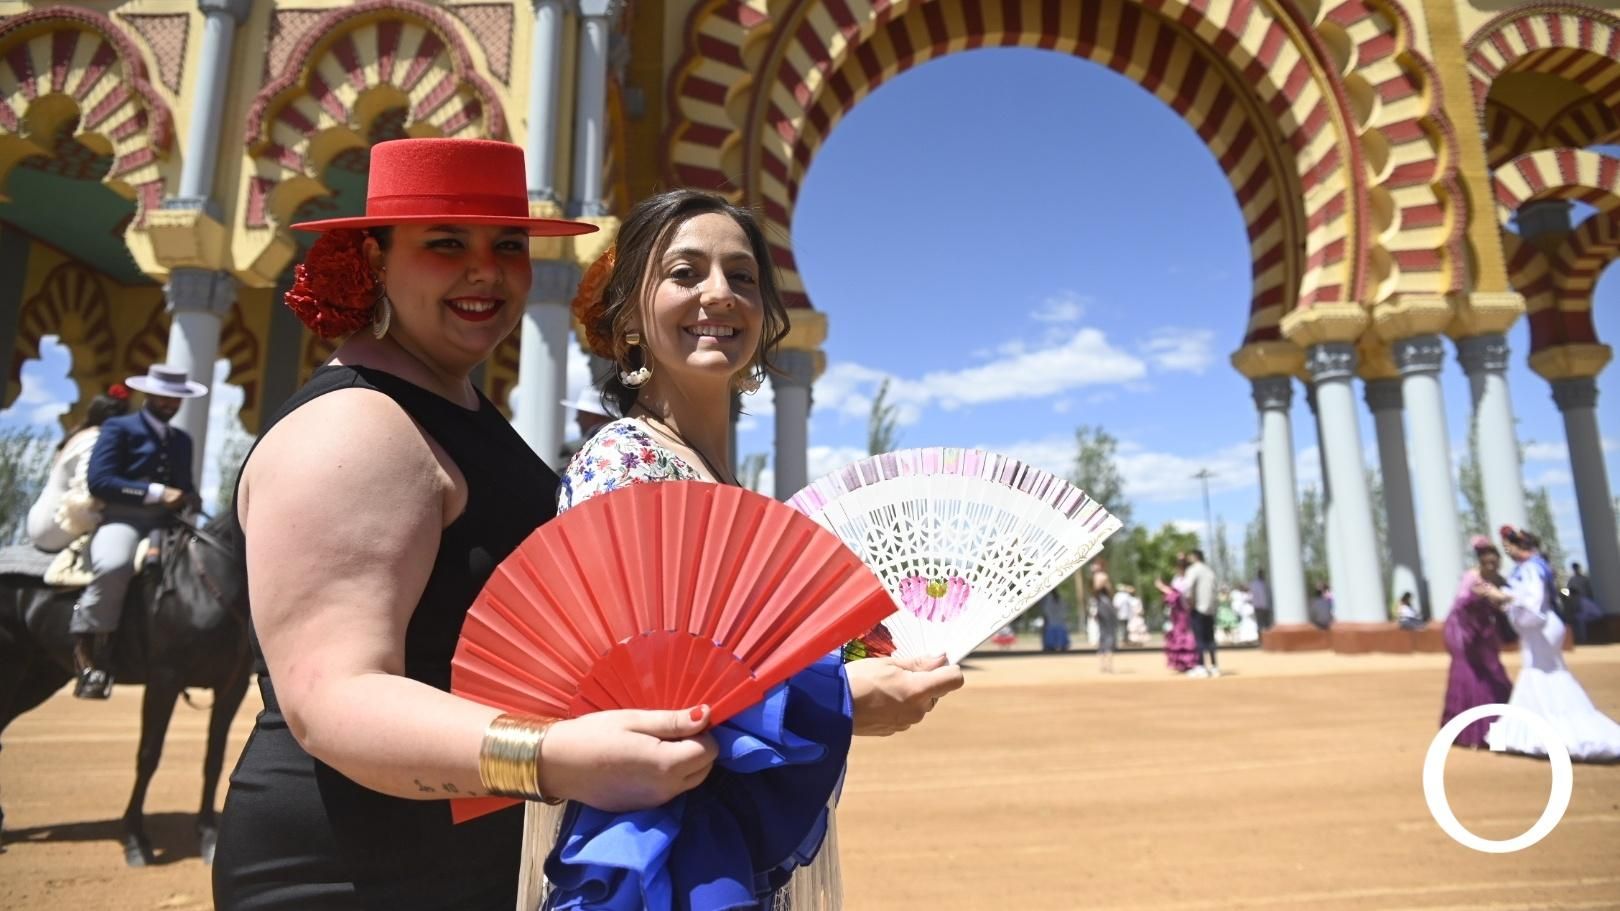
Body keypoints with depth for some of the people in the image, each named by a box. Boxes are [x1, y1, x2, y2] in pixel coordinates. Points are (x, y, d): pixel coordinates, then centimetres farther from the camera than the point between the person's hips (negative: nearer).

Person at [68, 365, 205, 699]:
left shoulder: (182, 439, 24)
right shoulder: (118, 428, 5)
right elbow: (98, 481, -9)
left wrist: (191, 498, 0)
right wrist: (156, 493, -18)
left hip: (169, 524, 6)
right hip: (124, 519, -6)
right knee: (114, 565, -37)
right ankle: (87, 649, -21)